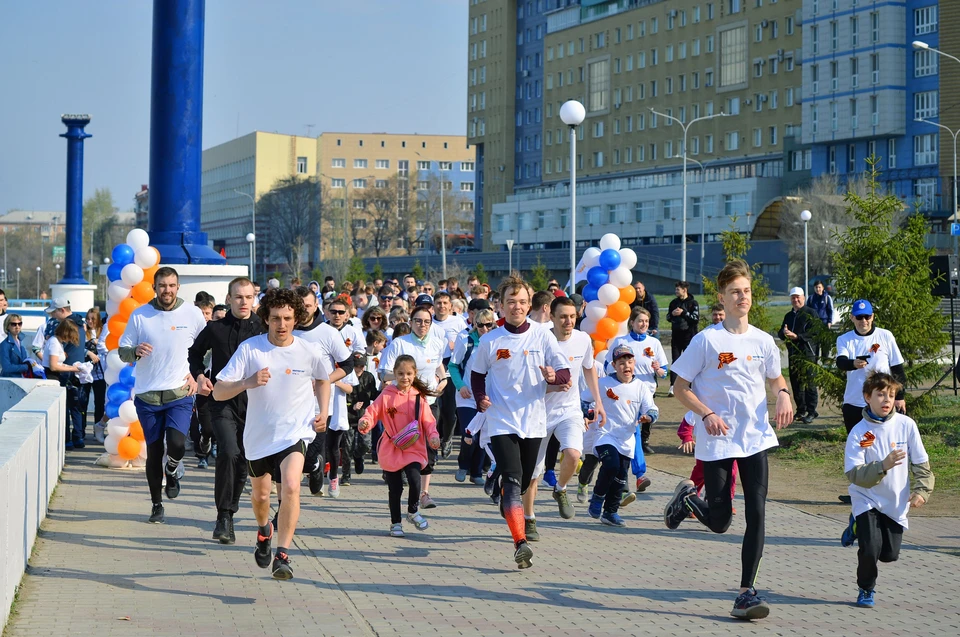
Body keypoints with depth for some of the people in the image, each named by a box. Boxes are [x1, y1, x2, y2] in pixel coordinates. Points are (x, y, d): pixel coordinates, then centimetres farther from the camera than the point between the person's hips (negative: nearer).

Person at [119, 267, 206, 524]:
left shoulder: (192, 313, 1)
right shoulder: (139, 315, 1)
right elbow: (123, 352, 4)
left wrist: (196, 374, 2)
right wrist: (136, 351, -19)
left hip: (179, 393, -1)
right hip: (147, 395, 1)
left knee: (177, 443, -21)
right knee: (153, 451, 5)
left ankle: (171, 471, 14)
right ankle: (156, 504, 22)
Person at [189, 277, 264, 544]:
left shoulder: (263, 329, 1)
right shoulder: (216, 329, 3)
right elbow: (195, 353, 20)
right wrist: (200, 375, 4)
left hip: (253, 404, 2)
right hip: (222, 402, -2)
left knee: (243, 461, 8)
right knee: (229, 452, -21)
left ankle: (229, 512, 27)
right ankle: (224, 515, -11)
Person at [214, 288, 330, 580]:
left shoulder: (309, 352, -5)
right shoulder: (249, 348, -10)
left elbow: (322, 380, 19)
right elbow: (218, 392, -13)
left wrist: (323, 412, 3)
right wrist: (247, 383, -31)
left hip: (295, 432, -1)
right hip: (258, 434, 2)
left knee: (291, 487, -25)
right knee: (260, 495, 18)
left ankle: (283, 555, -19)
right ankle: (264, 530, 53)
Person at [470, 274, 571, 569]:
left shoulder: (544, 337, 1)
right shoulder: (489, 341, 1)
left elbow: (565, 373, 1)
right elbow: (477, 374, 15)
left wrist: (553, 376, -22)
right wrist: (480, 398, -3)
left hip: (533, 421, 2)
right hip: (501, 422, -2)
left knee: (524, 481, 14)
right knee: (513, 480, -17)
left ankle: (508, 504, 49)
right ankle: (521, 543, -25)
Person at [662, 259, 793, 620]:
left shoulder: (763, 341, 5)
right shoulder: (706, 340, -7)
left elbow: (775, 377, 23)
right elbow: (681, 388, -3)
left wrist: (783, 394, 0)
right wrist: (707, 414, -18)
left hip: (756, 438, 3)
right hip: (716, 441, -3)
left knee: (756, 515, -6)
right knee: (719, 522, 2)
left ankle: (746, 593, -1)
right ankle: (687, 498, 36)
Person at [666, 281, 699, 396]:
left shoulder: (693, 303, -4)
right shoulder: (674, 303, 11)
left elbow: (696, 318, -12)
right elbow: (668, 317, 16)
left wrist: (683, 312, -18)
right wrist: (672, 314, -6)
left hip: (689, 336, -4)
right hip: (676, 336, 4)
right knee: (675, 361, -2)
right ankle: (673, 386, -8)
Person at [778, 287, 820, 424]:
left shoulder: (810, 314, -3)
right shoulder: (788, 316, 19)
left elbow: (814, 333, -13)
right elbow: (780, 334, 15)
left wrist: (797, 336, -23)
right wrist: (783, 332, -9)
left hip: (807, 354, -7)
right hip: (793, 354, 7)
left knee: (809, 384, -6)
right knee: (795, 383, 10)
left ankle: (811, 412, -3)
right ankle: (801, 410, 18)